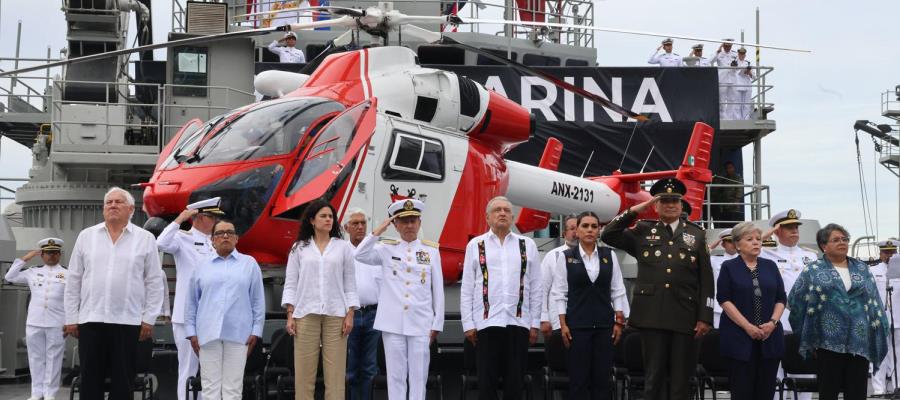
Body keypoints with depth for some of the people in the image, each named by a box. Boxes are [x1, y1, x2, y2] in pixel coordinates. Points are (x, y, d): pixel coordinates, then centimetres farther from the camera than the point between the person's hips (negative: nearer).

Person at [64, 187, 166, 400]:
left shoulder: (145, 239, 3)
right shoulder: (86, 236, 8)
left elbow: (154, 283, 3)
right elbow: (73, 280, 9)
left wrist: (149, 319, -2)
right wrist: (71, 318, 5)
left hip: (128, 321, -1)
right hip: (90, 319, 2)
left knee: (122, 381, 4)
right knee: (90, 379, 5)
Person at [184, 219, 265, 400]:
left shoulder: (249, 264, 8)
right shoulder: (202, 267, 11)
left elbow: (258, 300, 6)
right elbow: (191, 302, 12)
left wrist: (256, 331, 0)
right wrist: (191, 332, 6)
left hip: (238, 334, -1)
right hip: (208, 334, 1)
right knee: (210, 385, 2)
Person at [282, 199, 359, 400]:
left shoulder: (344, 247, 8)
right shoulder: (299, 248, 9)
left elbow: (350, 284, 7)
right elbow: (291, 284, 7)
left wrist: (350, 314, -1)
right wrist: (290, 315, -2)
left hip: (335, 315, 0)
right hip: (306, 314, 0)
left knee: (335, 371, -3)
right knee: (304, 371, -1)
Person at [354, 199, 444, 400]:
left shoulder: (431, 250, 6)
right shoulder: (387, 248, 6)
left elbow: (438, 290, 6)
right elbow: (360, 255, -11)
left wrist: (437, 323, 3)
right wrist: (379, 231, -8)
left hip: (421, 323, 0)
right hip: (393, 323, 0)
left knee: (419, 376, 3)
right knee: (395, 376, 5)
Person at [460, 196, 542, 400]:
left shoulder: (527, 245, 9)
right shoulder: (475, 245, 6)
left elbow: (535, 288, 9)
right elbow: (467, 289, 4)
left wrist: (535, 324, 4)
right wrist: (468, 324, -1)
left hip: (519, 322, 1)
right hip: (486, 322, -1)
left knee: (515, 381, 6)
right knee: (487, 381, 3)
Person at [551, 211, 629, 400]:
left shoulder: (609, 255, 6)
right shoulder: (566, 257, 0)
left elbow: (618, 291, 8)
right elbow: (559, 293, 0)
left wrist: (619, 322, 3)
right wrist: (563, 324, -6)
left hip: (604, 325, 2)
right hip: (577, 325, -2)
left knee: (602, 377, 3)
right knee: (578, 377, 0)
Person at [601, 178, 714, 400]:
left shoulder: (696, 234, 9)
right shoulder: (643, 231, 10)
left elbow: (706, 279, 5)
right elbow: (608, 235, 2)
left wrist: (705, 317, -3)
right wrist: (634, 211, -2)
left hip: (684, 316, 0)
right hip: (652, 315, 0)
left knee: (681, 378, 5)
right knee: (654, 377, 3)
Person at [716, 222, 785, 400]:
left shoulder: (770, 266, 14)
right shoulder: (729, 267, 4)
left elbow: (781, 298, 11)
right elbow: (724, 300, -5)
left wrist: (773, 322, -7)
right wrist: (747, 326, -13)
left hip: (770, 337, 3)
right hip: (739, 338, -3)